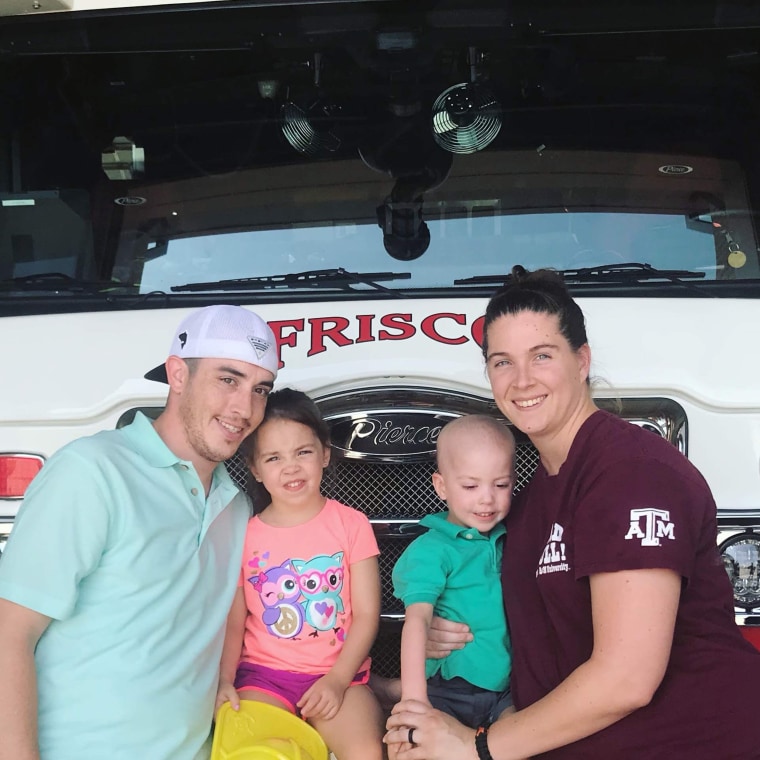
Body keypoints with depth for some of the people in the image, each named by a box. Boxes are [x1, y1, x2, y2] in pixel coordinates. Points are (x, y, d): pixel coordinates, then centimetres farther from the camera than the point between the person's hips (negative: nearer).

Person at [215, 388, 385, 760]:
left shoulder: (351, 524, 1)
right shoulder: (244, 535, 4)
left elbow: (366, 614, -1)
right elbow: (232, 622, 4)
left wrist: (338, 680, -11)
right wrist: (224, 681, -12)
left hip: (338, 673, -1)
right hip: (263, 673, 1)